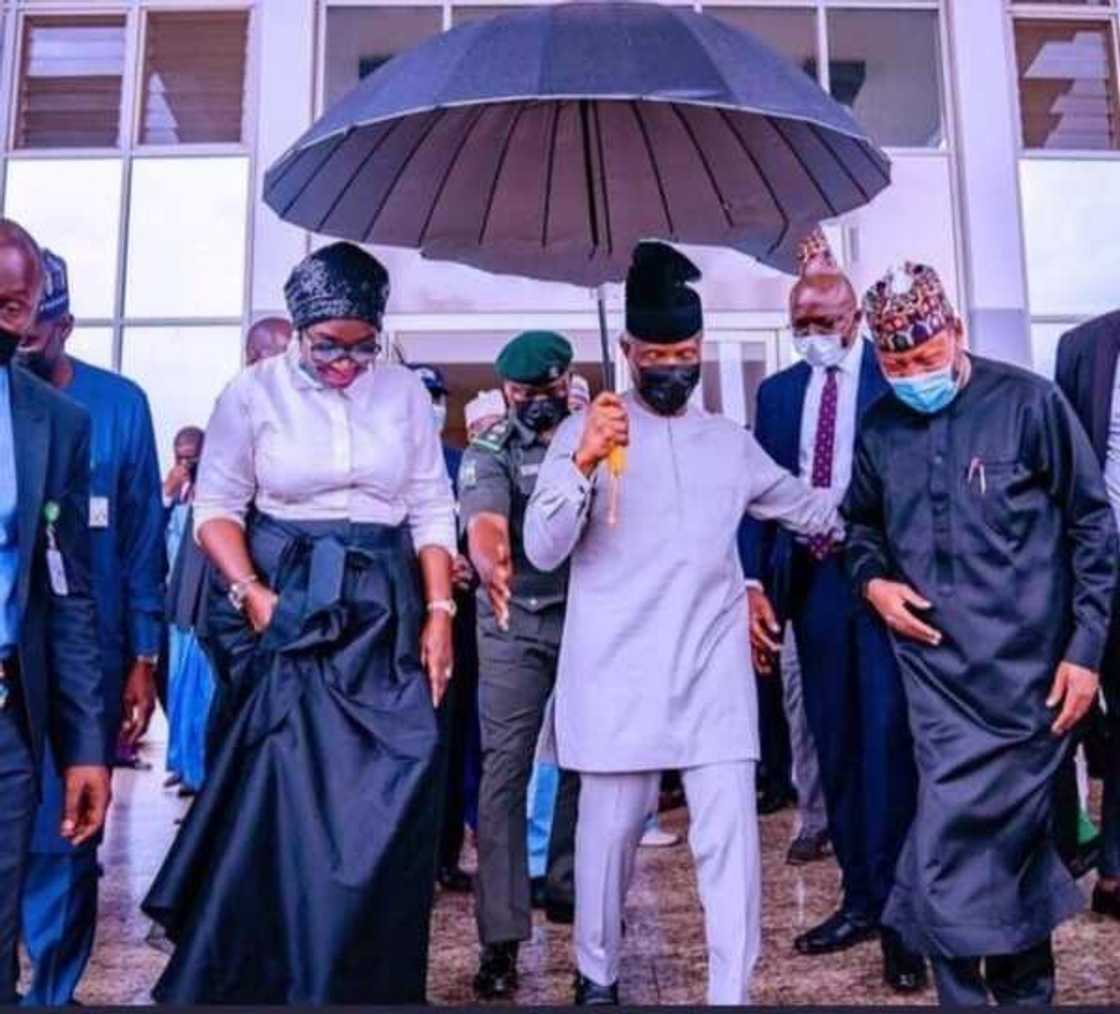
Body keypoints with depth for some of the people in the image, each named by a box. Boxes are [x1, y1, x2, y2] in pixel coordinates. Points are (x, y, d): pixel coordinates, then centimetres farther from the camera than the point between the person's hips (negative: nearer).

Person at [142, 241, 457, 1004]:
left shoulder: (406, 393, 3)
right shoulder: (254, 392, -2)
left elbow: (432, 510, 5)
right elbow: (217, 507, 0)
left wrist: (439, 611, -4)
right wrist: (251, 592, -16)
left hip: (385, 611, 2)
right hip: (289, 607, -2)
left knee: (390, 805, 2)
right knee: (289, 801, -1)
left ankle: (374, 981, 21)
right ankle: (280, 979, 18)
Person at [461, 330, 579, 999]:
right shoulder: (489, 453, -3)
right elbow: (485, 524, -23)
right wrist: (491, 566, -44)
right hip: (516, 625, -2)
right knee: (506, 768, -5)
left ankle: (566, 885, 33)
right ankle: (501, 936, -1)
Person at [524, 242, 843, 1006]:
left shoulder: (731, 441, 14)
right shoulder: (587, 430, 2)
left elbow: (809, 507, 28)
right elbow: (543, 550, -8)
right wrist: (583, 463, -21)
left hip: (713, 669, 3)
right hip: (618, 671, -2)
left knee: (730, 834, -1)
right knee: (610, 832, 7)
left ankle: (732, 992, 11)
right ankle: (598, 976, 29)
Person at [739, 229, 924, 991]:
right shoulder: (779, 391, 11)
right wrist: (755, 585, -1)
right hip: (812, 580, 5)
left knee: (887, 742, -5)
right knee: (836, 746, 12)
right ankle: (859, 899, 25)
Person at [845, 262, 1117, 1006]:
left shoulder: (1028, 403, -6)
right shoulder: (879, 430, 5)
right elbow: (861, 524, 21)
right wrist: (873, 580, 0)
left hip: (1024, 674, -3)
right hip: (937, 676, 3)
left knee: (953, 847, 1)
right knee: (1009, 844, 12)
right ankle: (1024, 990, 30)